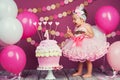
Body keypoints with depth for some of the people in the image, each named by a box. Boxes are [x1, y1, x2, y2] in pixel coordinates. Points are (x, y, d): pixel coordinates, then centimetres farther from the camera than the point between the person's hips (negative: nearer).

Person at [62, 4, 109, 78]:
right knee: (80, 60, 17)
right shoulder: (76, 28, 4)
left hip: (87, 46, -7)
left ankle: (89, 73, 16)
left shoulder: (87, 26, -16)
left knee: (88, 60, 5)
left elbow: (92, 35, -15)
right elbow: (75, 37, 10)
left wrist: (87, 33, -30)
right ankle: (79, 72, 31)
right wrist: (70, 34, -4)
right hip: (79, 46, 7)